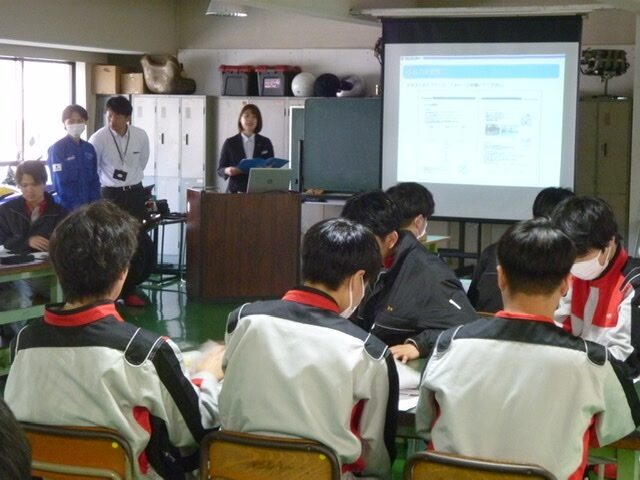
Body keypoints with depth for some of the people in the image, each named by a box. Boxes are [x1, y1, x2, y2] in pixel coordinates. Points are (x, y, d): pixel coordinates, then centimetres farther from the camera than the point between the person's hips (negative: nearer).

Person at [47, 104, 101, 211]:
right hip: (67, 206, -5)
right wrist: (77, 206, -15)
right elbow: (60, 183, -11)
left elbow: (94, 179, 12)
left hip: (88, 205, 5)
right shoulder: (57, 149, -6)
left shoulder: (89, 148, 10)